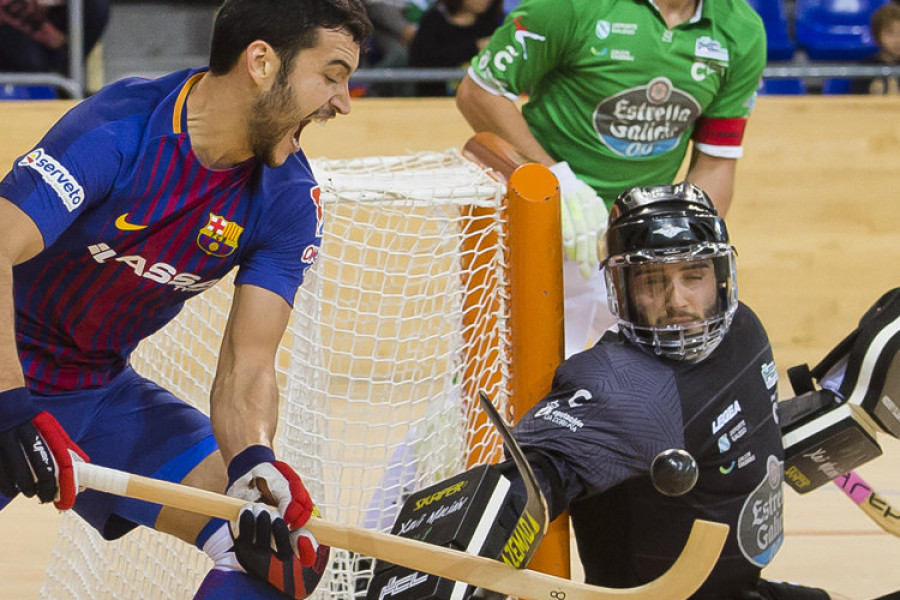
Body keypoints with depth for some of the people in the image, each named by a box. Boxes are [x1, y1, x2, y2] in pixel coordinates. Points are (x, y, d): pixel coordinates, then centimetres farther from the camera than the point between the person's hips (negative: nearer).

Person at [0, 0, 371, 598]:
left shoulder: (289, 200, -8)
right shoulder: (119, 128, -26)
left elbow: (248, 364, -12)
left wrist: (254, 466, -33)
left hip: (105, 388, 6)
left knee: (288, 546, -8)